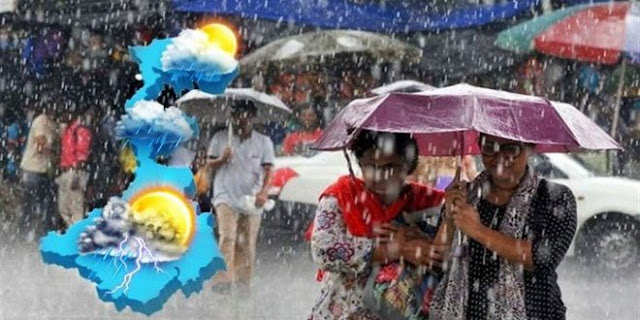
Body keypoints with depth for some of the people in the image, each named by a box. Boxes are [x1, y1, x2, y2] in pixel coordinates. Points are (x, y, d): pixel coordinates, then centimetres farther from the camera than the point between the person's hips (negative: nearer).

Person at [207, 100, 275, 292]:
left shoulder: (263, 142, 8)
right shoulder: (220, 138, 8)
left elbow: (268, 170, 2)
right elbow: (210, 164, 10)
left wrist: (263, 191, -15)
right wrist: (222, 159, -12)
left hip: (252, 200, 2)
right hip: (226, 196, -1)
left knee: (247, 244, 2)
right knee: (227, 238, -17)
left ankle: (244, 283, 10)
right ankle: (224, 279, -24)